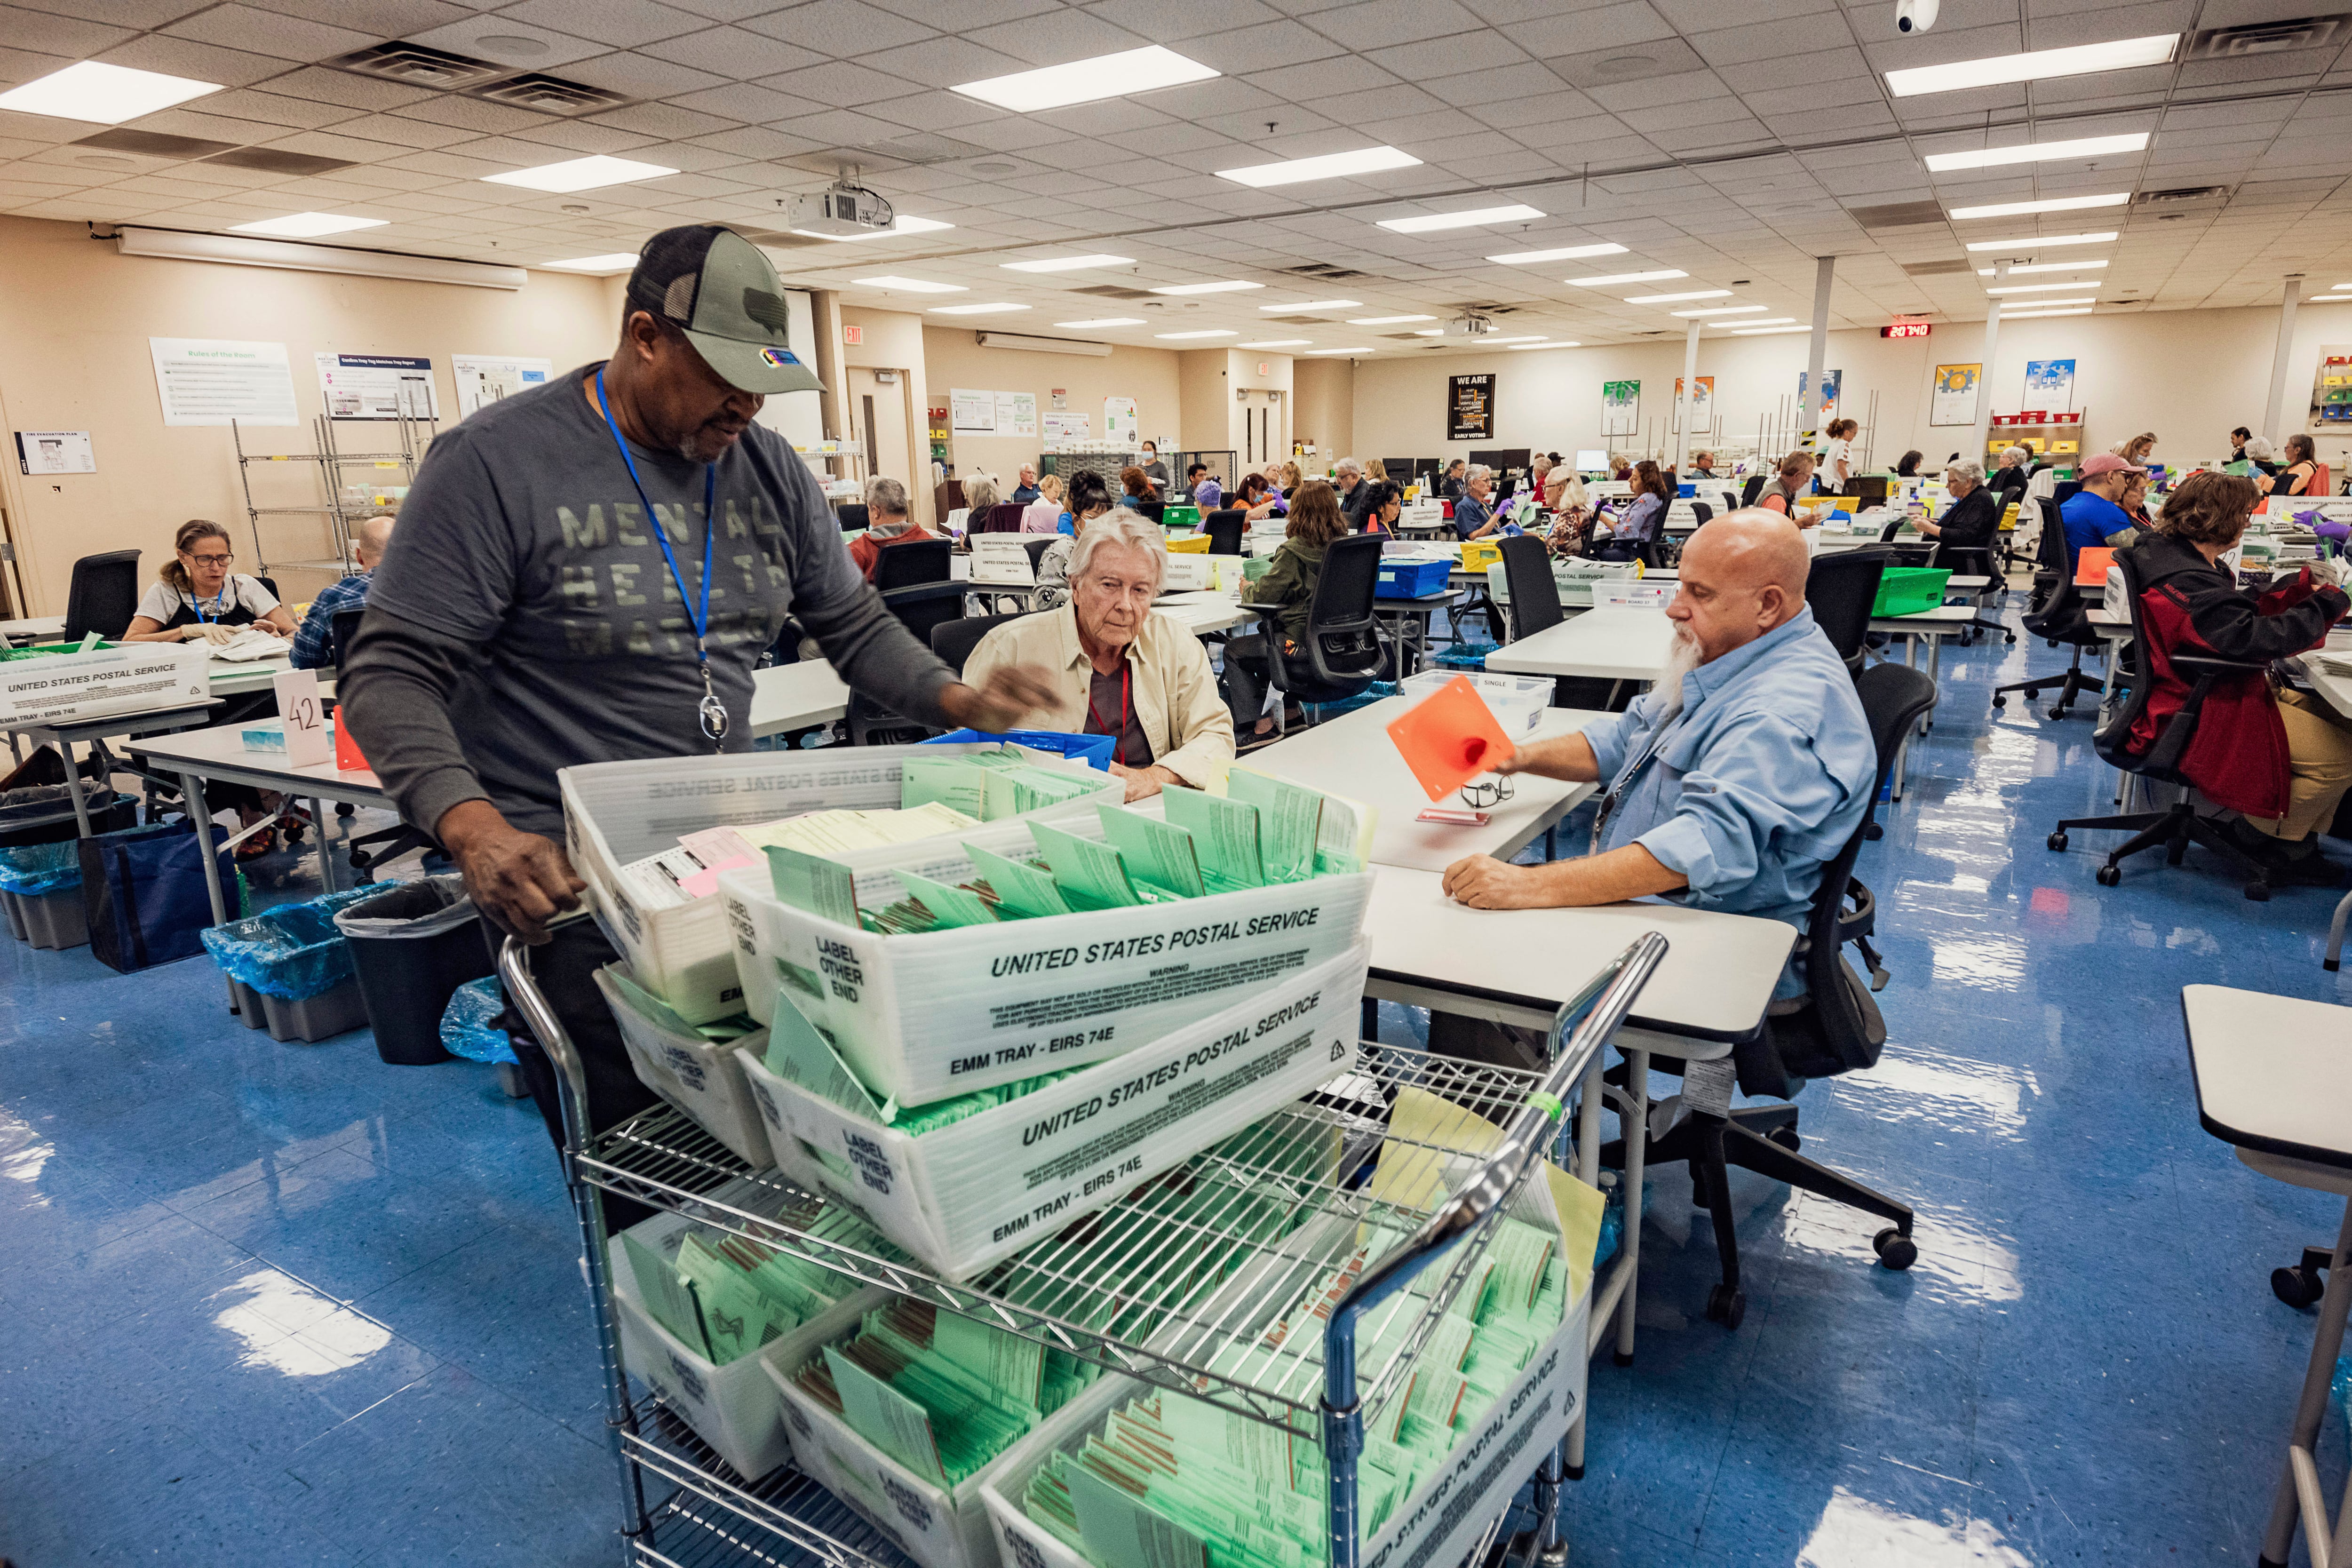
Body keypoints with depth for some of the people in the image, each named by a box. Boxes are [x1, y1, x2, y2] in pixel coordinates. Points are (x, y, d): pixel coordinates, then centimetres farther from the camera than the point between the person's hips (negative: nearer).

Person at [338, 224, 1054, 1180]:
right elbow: (392, 677, -12)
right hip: (569, 882, -5)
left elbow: (855, 624, 14)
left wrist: (955, 698, -5)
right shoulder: (496, 462, -10)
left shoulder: (766, 469, 6)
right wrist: (473, 828, -29)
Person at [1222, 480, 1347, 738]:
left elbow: (1265, 594, -15)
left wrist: (1248, 589, 8)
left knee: (1233, 651, 14)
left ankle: (1259, 721, 9)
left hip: (1302, 643, -8)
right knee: (1264, 636, 32)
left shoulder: (1293, 550, -18)